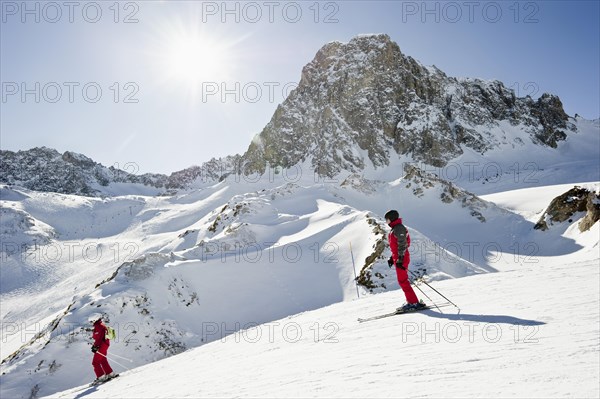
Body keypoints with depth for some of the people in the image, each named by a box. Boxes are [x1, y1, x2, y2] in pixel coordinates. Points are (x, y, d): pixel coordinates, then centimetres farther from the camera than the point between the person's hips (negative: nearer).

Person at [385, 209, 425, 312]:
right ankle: (411, 302, 14)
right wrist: (392, 258, 25)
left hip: (401, 258, -10)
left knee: (403, 281, -10)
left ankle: (414, 302, -7)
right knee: (402, 281, 11)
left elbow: (402, 245, -20)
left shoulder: (398, 228, -13)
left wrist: (400, 259, -24)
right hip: (398, 258, 10)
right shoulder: (394, 229, 19)